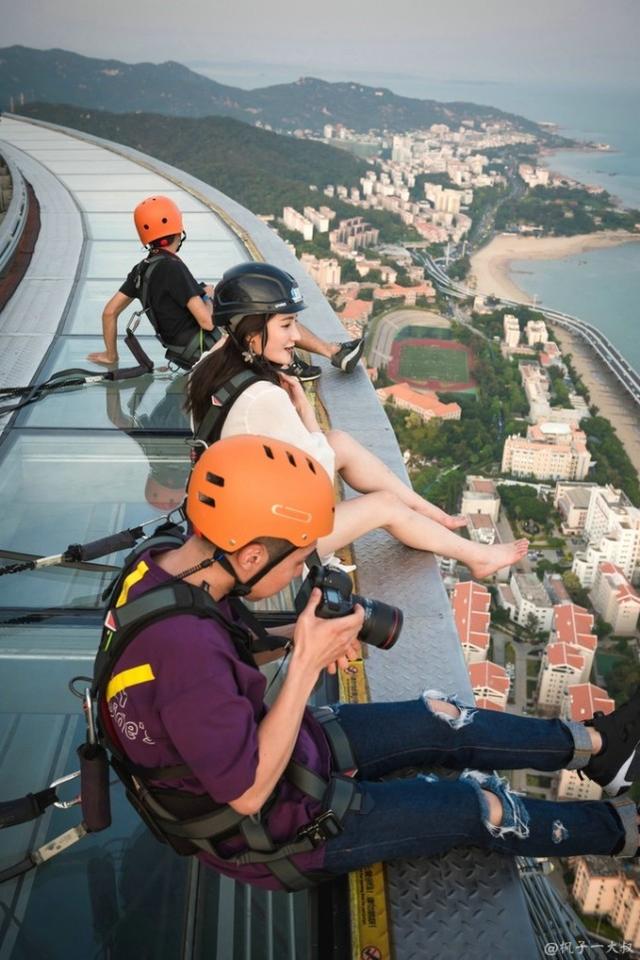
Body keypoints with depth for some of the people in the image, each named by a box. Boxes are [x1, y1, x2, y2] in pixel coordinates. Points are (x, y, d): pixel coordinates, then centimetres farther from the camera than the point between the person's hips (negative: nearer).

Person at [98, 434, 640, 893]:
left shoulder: (164, 569, -15)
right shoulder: (187, 647, -41)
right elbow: (249, 791, -31)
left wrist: (292, 644, -15)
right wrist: (305, 664, -31)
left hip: (261, 752, 8)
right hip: (268, 827, -7)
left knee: (439, 721, 13)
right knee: (481, 808, 4)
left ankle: (595, 746, 32)